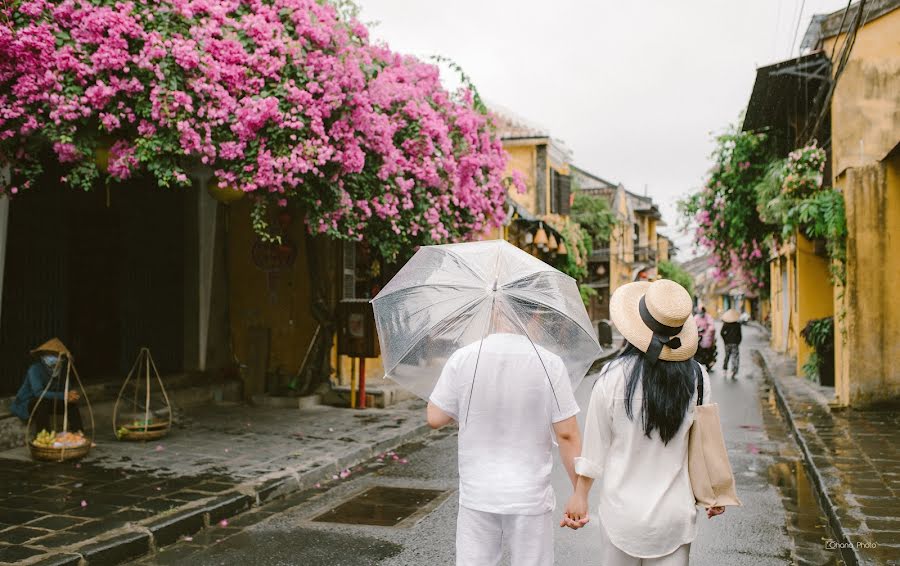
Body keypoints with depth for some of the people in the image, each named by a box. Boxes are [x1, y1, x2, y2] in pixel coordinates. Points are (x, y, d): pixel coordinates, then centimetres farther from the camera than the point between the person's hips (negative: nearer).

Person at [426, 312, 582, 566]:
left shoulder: (462, 359, -7)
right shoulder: (550, 364, -10)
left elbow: (435, 418, -1)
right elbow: (567, 435, -9)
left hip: (477, 496, 1)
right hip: (530, 499, -1)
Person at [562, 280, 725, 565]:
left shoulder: (613, 377, -15)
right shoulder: (697, 377, -9)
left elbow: (596, 445, -6)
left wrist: (580, 495, 8)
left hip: (622, 512, -1)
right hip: (676, 513, 2)